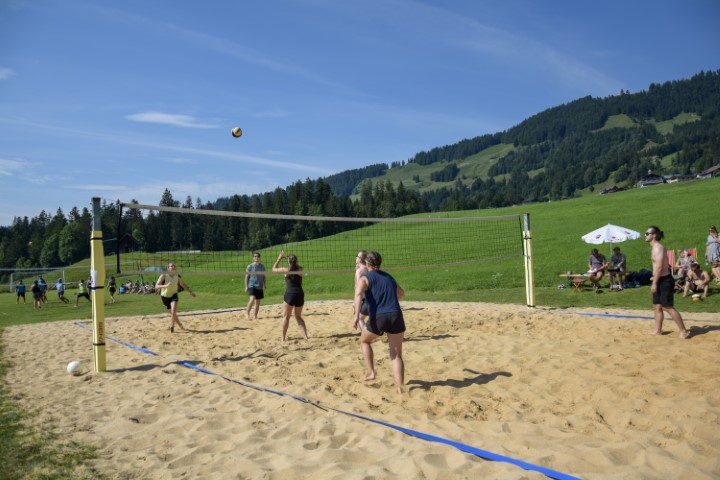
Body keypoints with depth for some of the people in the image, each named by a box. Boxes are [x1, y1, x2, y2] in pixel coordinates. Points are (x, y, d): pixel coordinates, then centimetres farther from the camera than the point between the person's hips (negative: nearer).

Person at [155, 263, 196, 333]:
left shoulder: (177, 276, -6)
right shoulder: (164, 275, -17)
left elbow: (183, 285, 12)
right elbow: (156, 286, -24)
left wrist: (191, 292, 17)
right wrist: (165, 286, -42)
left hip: (173, 295, 1)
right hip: (165, 296, -1)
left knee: (174, 311, -23)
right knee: (172, 312, 10)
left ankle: (172, 327, -7)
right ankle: (179, 324, 36)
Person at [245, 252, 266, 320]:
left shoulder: (262, 266, 6)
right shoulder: (250, 266, -3)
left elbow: (264, 277, 13)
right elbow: (246, 277, 0)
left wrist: (264, 286, 9)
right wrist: (246, 286, -5)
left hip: (259, 287, 4)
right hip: (252, 286, -4)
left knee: (258, 302, 7)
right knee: (252, 299, -23)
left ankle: (255, 316, 19)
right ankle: (247, 313, -6)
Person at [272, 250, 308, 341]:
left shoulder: (286, 270, -4)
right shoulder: (300, 269, 4)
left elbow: (274, 269, 13)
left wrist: (279, 258, 19)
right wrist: (292, 258, 28)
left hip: (289, 294, -3)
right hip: (300, 294, 3)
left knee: (286, 316, 13)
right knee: (299, 317, 17)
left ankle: (283, 337, 14)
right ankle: (305, 336, 5)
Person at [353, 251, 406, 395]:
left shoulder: (365, 278, 7)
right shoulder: (388, 277, 23)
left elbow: (358, 294, -15)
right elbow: (401, 294, 38)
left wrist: (357, 314, -25)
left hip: (378, 318, -3)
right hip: (396, 316, 4)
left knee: (364, 341, 27)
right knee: (397, 355, 11)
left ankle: (370, 372, 21)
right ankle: (399, 388, 3)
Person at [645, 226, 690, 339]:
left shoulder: (658, 247, -16)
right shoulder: (654, 247, 14)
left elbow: (659, 267, -22)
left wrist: (654, 283, -22)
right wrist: (654, 281, 21)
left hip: (664, 281, -10)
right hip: (660, 280, 10)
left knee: (668, 307, -5)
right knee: (657, 306, 12)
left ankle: (684, 331, 3)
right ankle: (658, 331, 20)